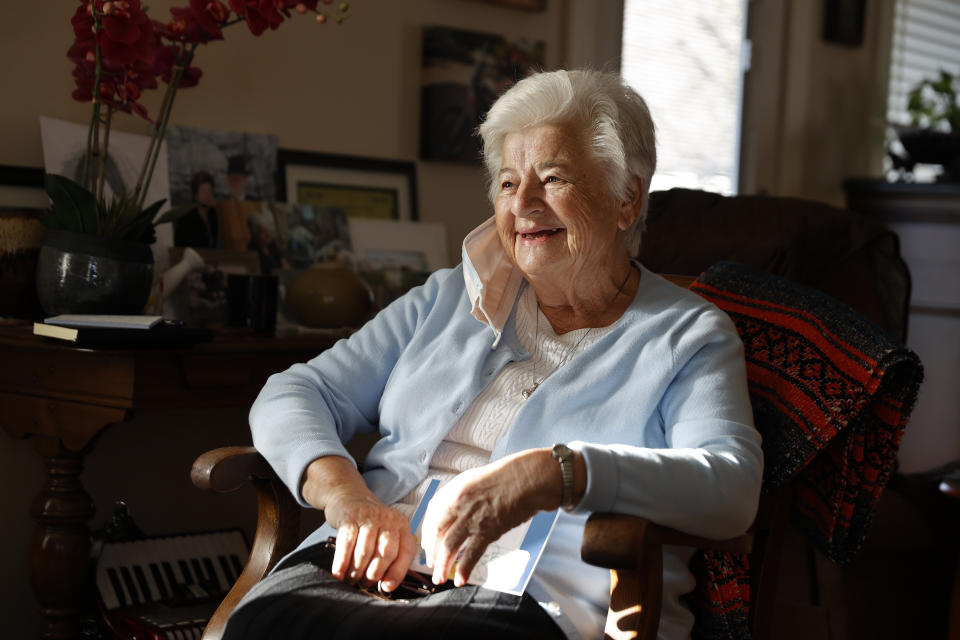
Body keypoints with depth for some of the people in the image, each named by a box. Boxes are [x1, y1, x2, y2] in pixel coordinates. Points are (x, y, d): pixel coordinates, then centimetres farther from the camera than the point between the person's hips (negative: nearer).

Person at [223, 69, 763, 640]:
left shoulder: (690, 336, 10)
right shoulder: (448, 299, 23)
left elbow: (732, 489, -9)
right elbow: (294, 396, 19)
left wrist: (551, 475, -25)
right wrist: (341, 488, -6)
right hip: (370, 570, 4)